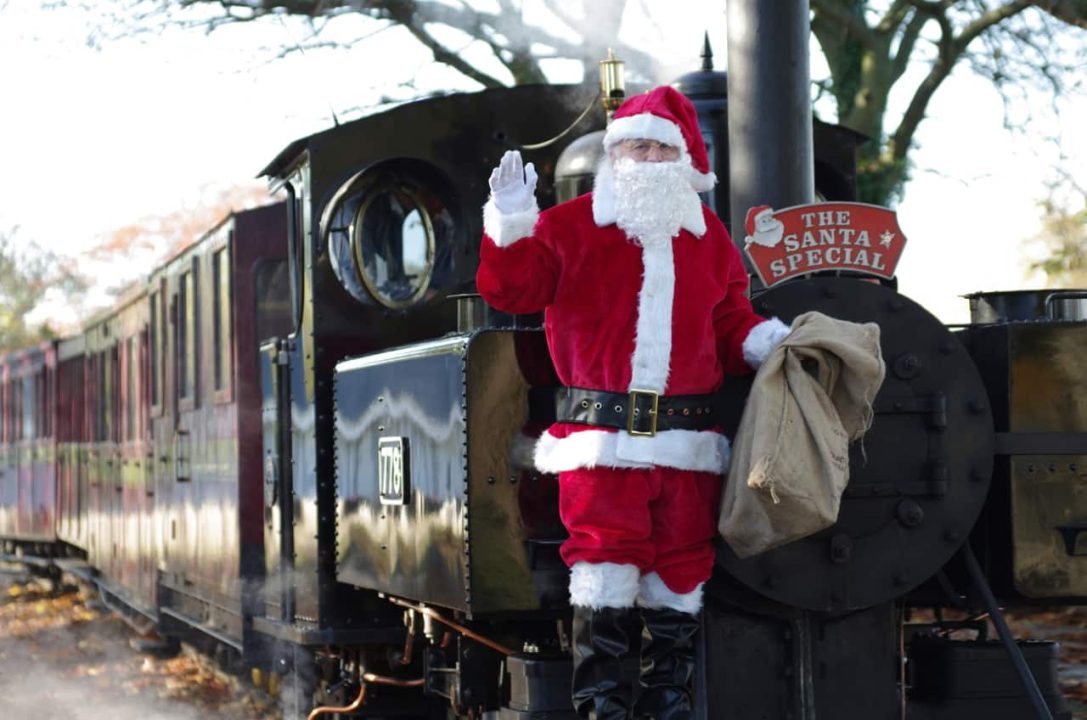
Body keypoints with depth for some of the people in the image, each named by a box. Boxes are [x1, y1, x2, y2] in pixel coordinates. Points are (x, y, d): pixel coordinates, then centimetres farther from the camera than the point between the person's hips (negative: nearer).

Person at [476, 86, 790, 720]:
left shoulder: (708, 235, 14)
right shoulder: (572, 227, 3)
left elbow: (730, 322, 18)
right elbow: (511, 289, -6)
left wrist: (767, 341, -1)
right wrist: (511, 225, -21)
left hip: (686, 439, 4)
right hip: (601, 436, -3)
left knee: (680, 572, 9)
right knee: (606, 561, -5)